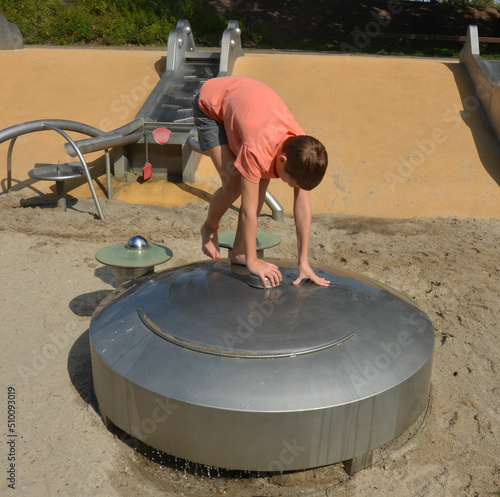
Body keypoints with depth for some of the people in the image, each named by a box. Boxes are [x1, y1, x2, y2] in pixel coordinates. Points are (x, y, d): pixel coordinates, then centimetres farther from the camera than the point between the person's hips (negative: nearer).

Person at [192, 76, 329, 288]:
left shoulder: (302, 148, -23)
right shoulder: (258, 150, -41)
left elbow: (303, 206, -17)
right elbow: (249, 210, -34)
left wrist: (304, 263, -15)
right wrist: (252, 262, -26)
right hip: (211, 103, -5)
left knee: (260, 182, -10)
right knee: (234, 183, -21)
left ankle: (238, 252, 3)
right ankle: (209, 228, 11)